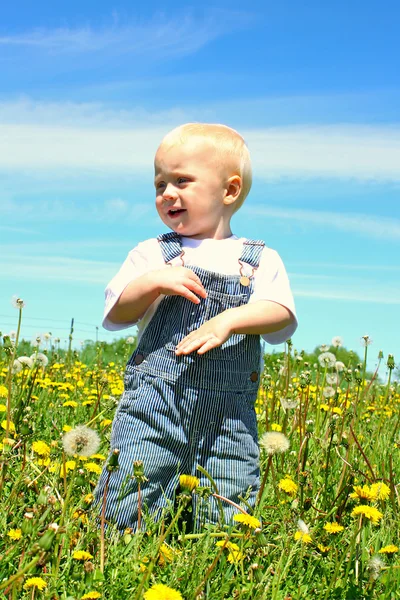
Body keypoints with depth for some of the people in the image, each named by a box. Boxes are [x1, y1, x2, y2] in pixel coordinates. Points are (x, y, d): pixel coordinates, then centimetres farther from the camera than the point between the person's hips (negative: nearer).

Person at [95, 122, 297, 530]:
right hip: (155, 397, 0)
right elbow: (115, 315, 4)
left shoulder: (262, 261, 11)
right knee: (128, 504, -7)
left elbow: (282, 317, -3)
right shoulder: (152, 253, 11)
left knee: (226, 519, 1)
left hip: (229, 415, 0)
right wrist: (153, 282, -14)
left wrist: (230, 319, -21)